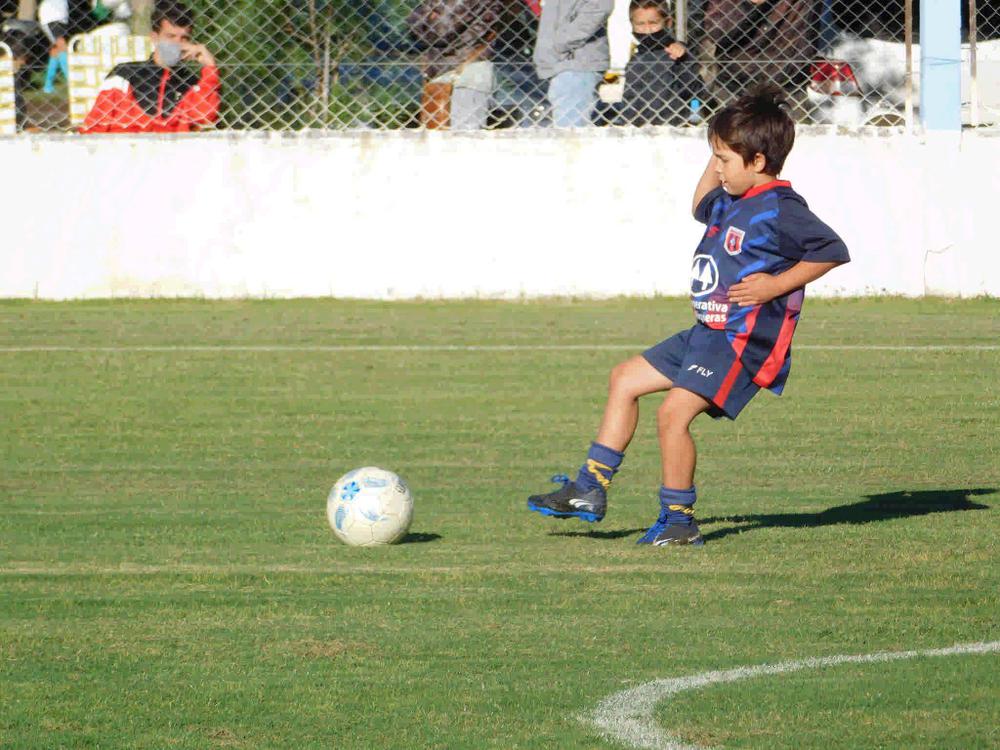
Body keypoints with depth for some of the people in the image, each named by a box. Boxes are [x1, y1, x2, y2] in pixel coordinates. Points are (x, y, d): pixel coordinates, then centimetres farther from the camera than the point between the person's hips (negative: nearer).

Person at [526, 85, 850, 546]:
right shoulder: (731, 201, 13)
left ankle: (678, 521, -10)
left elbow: (832, 250, -19)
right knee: (626, 379, 16)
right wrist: (721, 153, 21)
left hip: (744, 339, -11)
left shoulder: (779, 209, -16)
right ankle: (591, 490, 19)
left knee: (674, 412, -21)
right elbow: (702, 207, 37)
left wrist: (775, 286, -21)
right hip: (708, 332, 11)